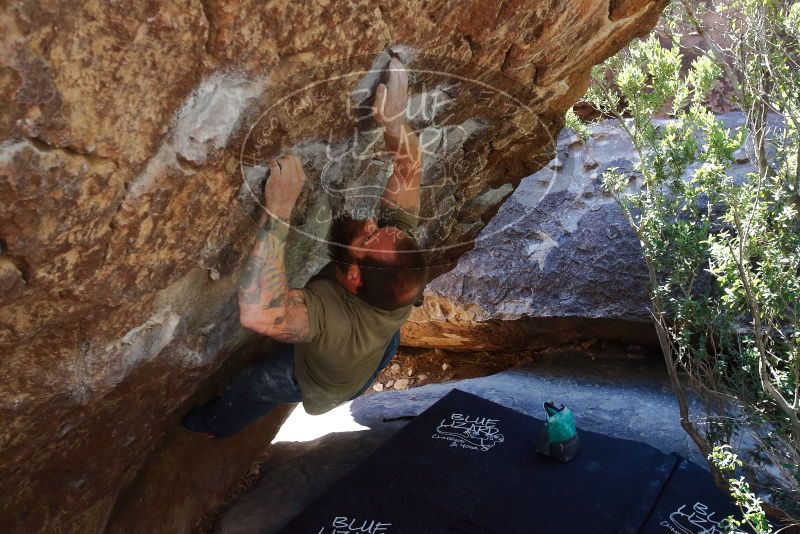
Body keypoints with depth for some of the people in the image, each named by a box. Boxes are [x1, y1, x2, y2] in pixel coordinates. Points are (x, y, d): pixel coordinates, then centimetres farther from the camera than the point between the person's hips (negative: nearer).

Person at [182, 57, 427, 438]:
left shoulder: (330, 315, -54)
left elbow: (257, 312, -74)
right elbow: (410, 170, -33)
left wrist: (279, 209, -72)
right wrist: (393, 119, -49)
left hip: (324, 385, -3)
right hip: (378, 358, 3)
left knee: (252, 386, 27)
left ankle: (211, 425, 59)